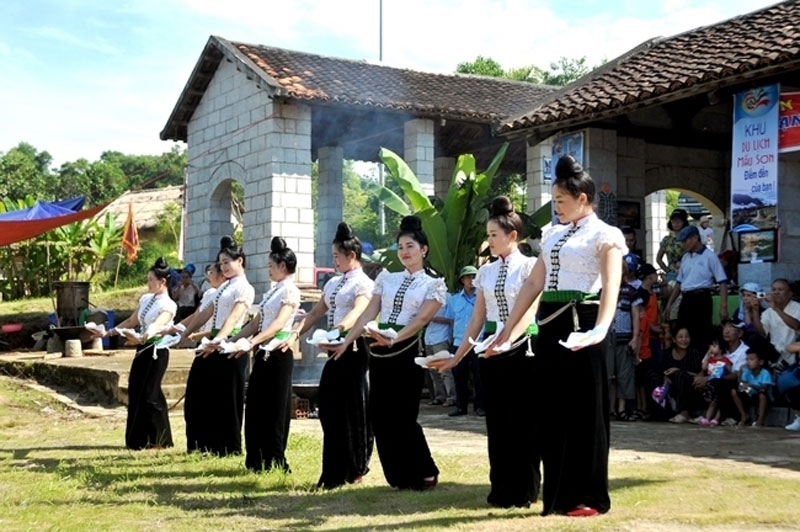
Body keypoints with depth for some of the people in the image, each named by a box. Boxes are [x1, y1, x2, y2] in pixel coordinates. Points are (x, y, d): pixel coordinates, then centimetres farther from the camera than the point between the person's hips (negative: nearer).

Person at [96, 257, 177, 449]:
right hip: (143, 349, 8)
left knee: (149, 395, -5)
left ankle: (158, 440, 8)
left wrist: (141, 338, -50)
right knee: (136, 393, 8)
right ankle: (139, 439, 17)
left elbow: (156, 326, -32)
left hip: (156, 351, -8)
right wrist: (109, 332, 12)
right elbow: (131, 322, 17)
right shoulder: (146, 299, 9)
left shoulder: (168, 305, -15)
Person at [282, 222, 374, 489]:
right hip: (334, 350, 8)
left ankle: (353, 470, 10)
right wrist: (294, 334, 4)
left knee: (351, 408, -1)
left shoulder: (363, 283, -8)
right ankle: (336, 472, 17)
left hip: (353, 349, -8)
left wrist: (337, 333, -42)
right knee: (329, 406, 7)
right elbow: (315, 313, 17)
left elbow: (357, 313, -25)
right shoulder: (333, 283, 16)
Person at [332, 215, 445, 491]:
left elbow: (421, 319, -12)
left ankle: (424, 474, 11)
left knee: (402, 416, -6)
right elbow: (368, 314, 9)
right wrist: (346, 342, 0)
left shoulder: (434, 284, 1)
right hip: (378, 351, 5)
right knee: (380, 415, 4)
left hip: (407, 351, -5)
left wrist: (393, 340, -27)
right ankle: (399, 475, 15)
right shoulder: (387, 278, 14)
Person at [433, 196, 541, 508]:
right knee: (497, 421, 7)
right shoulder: (486, 272, 11)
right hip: (491, 351, 6)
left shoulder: (529, 266, -5)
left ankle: (523, 491, 9)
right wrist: (457, 357, 10)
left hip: (522, 349, -5)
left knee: (523, 420, -1)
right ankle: (501, 489, 15)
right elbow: (477, 320, 13)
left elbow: (529, 312, -17)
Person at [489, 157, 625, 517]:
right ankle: (559, 494, 18)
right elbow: (534, 284, 15)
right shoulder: (552, 235, 16)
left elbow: (611, 288, -17)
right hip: (550, 326, 7)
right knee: (551, 410, 9)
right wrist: (508, 330, 11)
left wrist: (600, 330, -33)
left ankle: (589, 497, 9)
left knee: (585, 411, -1)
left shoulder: (604, 235, -4)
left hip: (582, 324, -7)